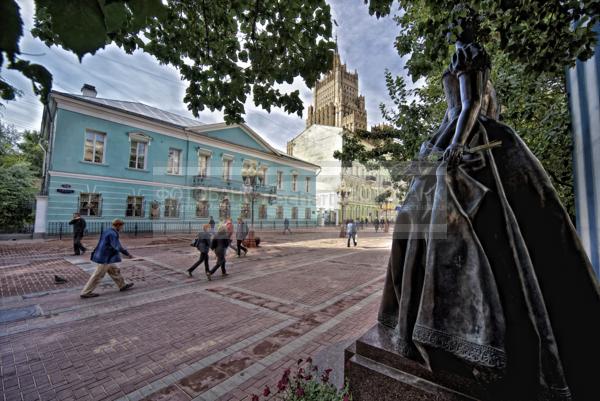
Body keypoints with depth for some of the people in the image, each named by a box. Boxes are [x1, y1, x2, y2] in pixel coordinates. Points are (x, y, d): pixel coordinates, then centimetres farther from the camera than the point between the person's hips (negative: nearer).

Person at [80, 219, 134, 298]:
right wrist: (127, 254, -20)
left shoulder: (107, 231, 8)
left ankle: (122, 285, 25)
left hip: (102, 256, 10)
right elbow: (117, 247, -28)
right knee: (98, 276, 2)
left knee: (114, 271, 16)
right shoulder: (112, 234, -22)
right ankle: (86, 292, 14)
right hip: (105, 258, -10)